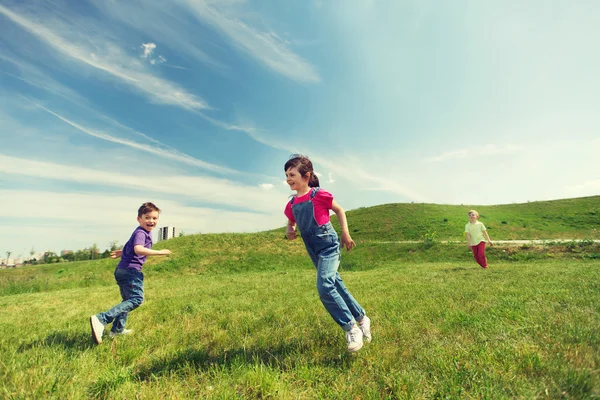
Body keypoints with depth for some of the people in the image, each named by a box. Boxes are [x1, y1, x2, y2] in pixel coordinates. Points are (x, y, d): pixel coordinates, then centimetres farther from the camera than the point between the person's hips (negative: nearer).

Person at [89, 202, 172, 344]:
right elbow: (138, 249, -32)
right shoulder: (141, 233, -14)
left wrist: (122, 252, 50)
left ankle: (117, 329, 34)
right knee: (136, 299, -17)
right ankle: (101, 319, -23)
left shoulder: (142, 232, 17)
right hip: (130, 270, -11)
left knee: (128, 300, 23)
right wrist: (159, 252, -30)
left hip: (122, 270, 11)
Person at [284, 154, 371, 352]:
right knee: (337, 286, 14)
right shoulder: (291, 204, 3)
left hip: (329, 246, -7)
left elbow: (339, 210, -1)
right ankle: (361, 318, 34)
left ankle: (351, 327, -5)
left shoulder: (318, 195, -13)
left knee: (324, 286, -22)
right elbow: (291, 223, 21)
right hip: (315, 252, 7)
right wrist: (289, 231, -2)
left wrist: (345, 234, -7)